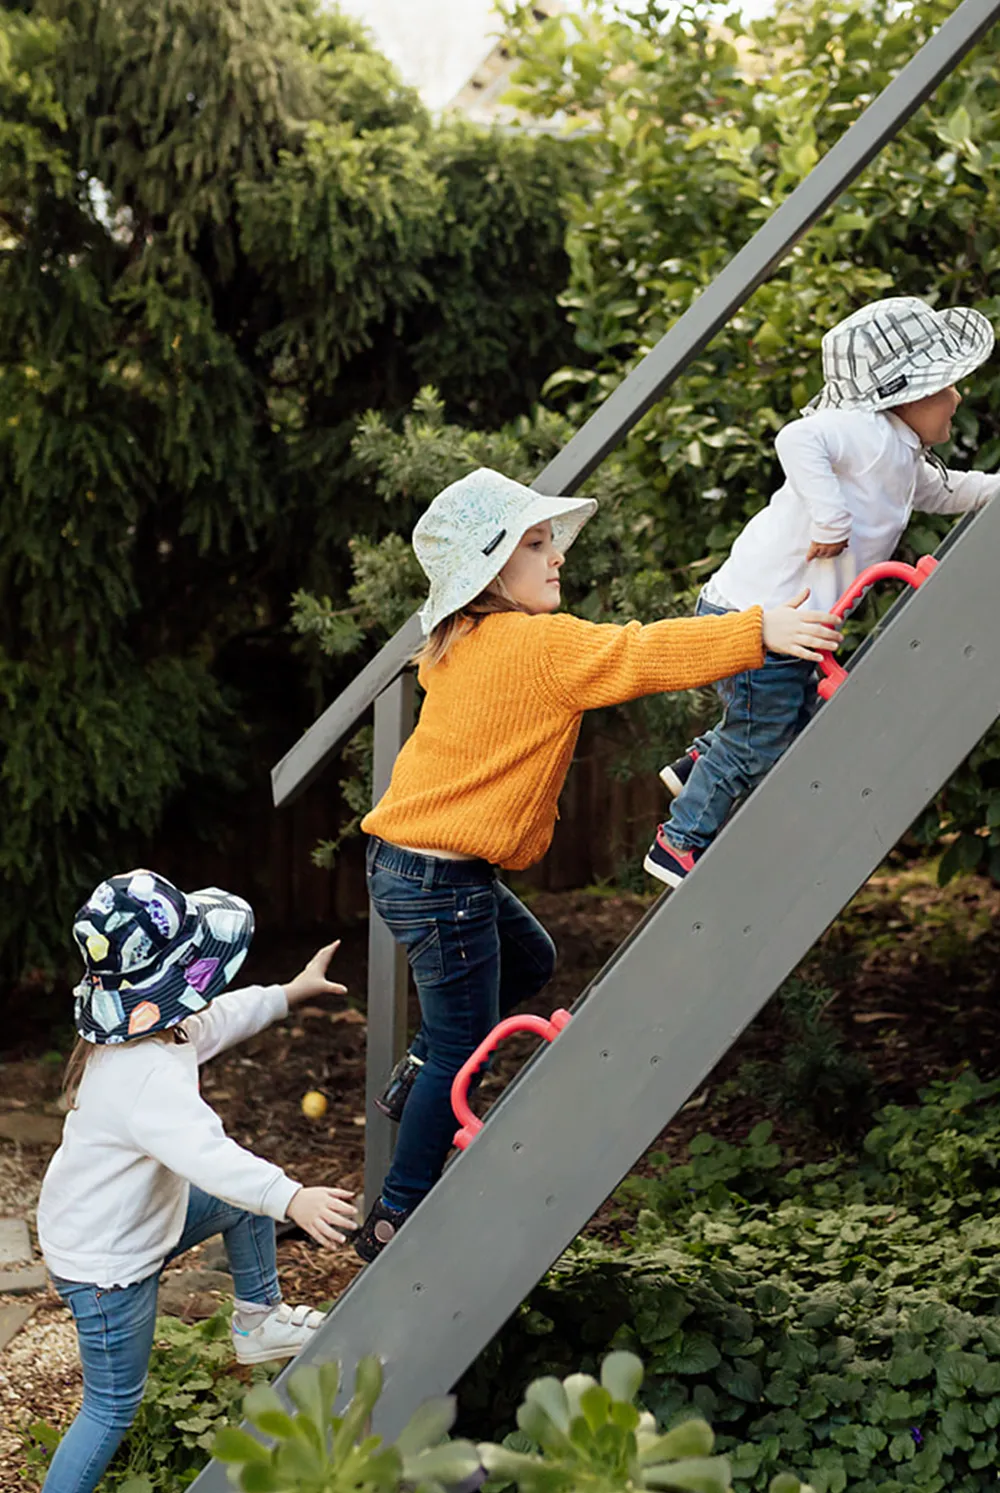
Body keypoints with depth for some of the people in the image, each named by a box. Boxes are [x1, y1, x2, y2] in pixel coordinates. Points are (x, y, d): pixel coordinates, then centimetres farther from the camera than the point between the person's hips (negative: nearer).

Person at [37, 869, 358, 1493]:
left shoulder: (145, 1029, -5)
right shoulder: (147, 1078, -36)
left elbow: (219, 1020, 16)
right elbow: (205, 1153, -51)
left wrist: (290, 993, 25)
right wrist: (292, 1197, -61)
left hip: (138, 1215, 10)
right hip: (107, 1263, -10)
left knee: (247, 1195, 20)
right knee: (113, 1407, 3)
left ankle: (259, 1320, 35)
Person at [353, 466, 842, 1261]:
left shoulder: (464, 643, 9)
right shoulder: (539, 644, -19)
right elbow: (645, 655, -27)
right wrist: (759, 630, -32)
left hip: (410, 860, 9)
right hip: (442, 881, -9)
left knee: (528, 961, 30)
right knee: (462, 1052, 4)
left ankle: (418, 1074, 31)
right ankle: (395, 1221, 15)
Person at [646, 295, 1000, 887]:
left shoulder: (902, 458, 14)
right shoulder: (869, 433, -19)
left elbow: (941, 491, 34)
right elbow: (799, 440, -38)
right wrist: (831, 520, -34)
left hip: (785, 623, 10)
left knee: (801, 721, 24)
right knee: (759, 744, 3)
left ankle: (699, 767, 38)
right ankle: (681, 844, 17)